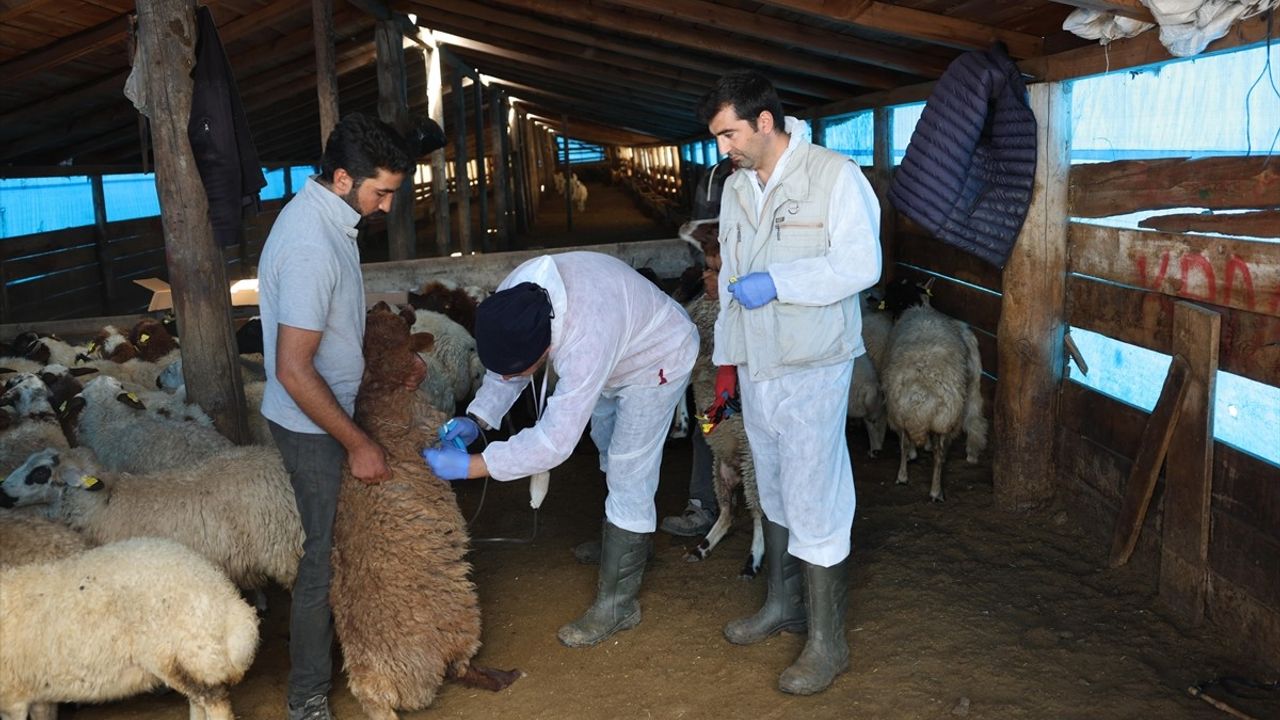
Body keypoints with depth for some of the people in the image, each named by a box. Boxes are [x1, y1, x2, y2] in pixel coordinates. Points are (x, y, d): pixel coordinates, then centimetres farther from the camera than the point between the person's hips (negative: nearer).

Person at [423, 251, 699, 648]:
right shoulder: (512, 298, -26)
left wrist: (470, 465, -43)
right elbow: (506, 365, -8)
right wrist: (475, 418, -22)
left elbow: (554, 442, -45)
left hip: (658, 358, -8)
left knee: (629, 477, -11)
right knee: (611, 454, 25)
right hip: (618, 352, 8)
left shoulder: (586, 343, -48)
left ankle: (616, 604, 0)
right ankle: (621, 542, 48)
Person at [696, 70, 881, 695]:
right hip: (755, 367, 7)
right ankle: (782, 605, 35)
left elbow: (861, 264, -18)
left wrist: (776, 281, -23)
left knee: (814, 505, -4)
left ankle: (827, 642, 9)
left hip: (812, 369, -7)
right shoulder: (735, 187, 12)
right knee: (774, 494, 18)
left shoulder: (834, 175, -11)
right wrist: (724, 358, 19)